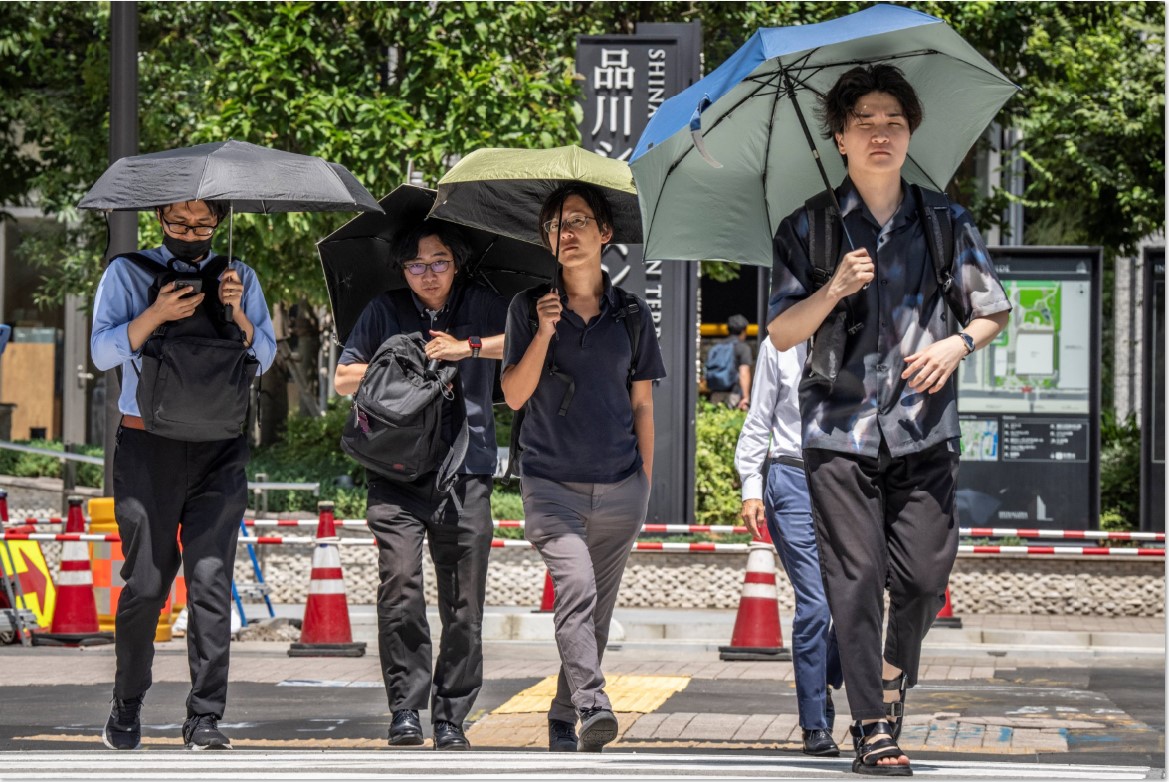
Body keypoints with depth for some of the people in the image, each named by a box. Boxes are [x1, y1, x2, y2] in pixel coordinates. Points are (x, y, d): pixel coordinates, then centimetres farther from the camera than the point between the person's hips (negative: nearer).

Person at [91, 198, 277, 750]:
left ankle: (205, 717, -6)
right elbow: (103, 352, -3)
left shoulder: (238, 277, 13)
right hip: (149, 443, -1)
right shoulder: (128, 273, 6)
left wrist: (237, 312, -10)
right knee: (146, 580, -2)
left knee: (211, 577, -8)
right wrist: (157, 314, -16)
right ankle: (127, 706, 17)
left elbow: (264, 357, 7)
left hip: (220, 449, 1)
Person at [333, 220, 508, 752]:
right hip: (397, 474, 0)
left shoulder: (481, 308, 10)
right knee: (400, 583, -18)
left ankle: (450, 718, 10)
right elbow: (343, 379, 14)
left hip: (465, 473, 0)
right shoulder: (384, 312, 12)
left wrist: (467, 348, -11)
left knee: (463, 606, -2)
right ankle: (405, 709, -9)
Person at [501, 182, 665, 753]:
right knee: (576, 588, -24)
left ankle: (564, 722, 20)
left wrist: (646, 483, 9)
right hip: (551, 481, -3)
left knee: (598, 610, 7)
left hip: (618, 486, 3)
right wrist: (544, 333, -15)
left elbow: (642, 405, 12)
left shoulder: (631, 314, 9)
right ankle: (593, 705, -36)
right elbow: (514, 395, -2)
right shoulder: (529, 307, 4)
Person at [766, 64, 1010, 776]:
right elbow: (781, 333, 3)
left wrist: (958, 343, -5)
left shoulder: (946, 224, 8)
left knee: (925, 575, -4)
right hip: (839, 429, -1)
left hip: (924, 429, 1)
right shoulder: (807, 229, 4)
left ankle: (896, 671, 27)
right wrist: (834, 290, -15)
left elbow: (994, 311, 16)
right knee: (856, 578, -6)